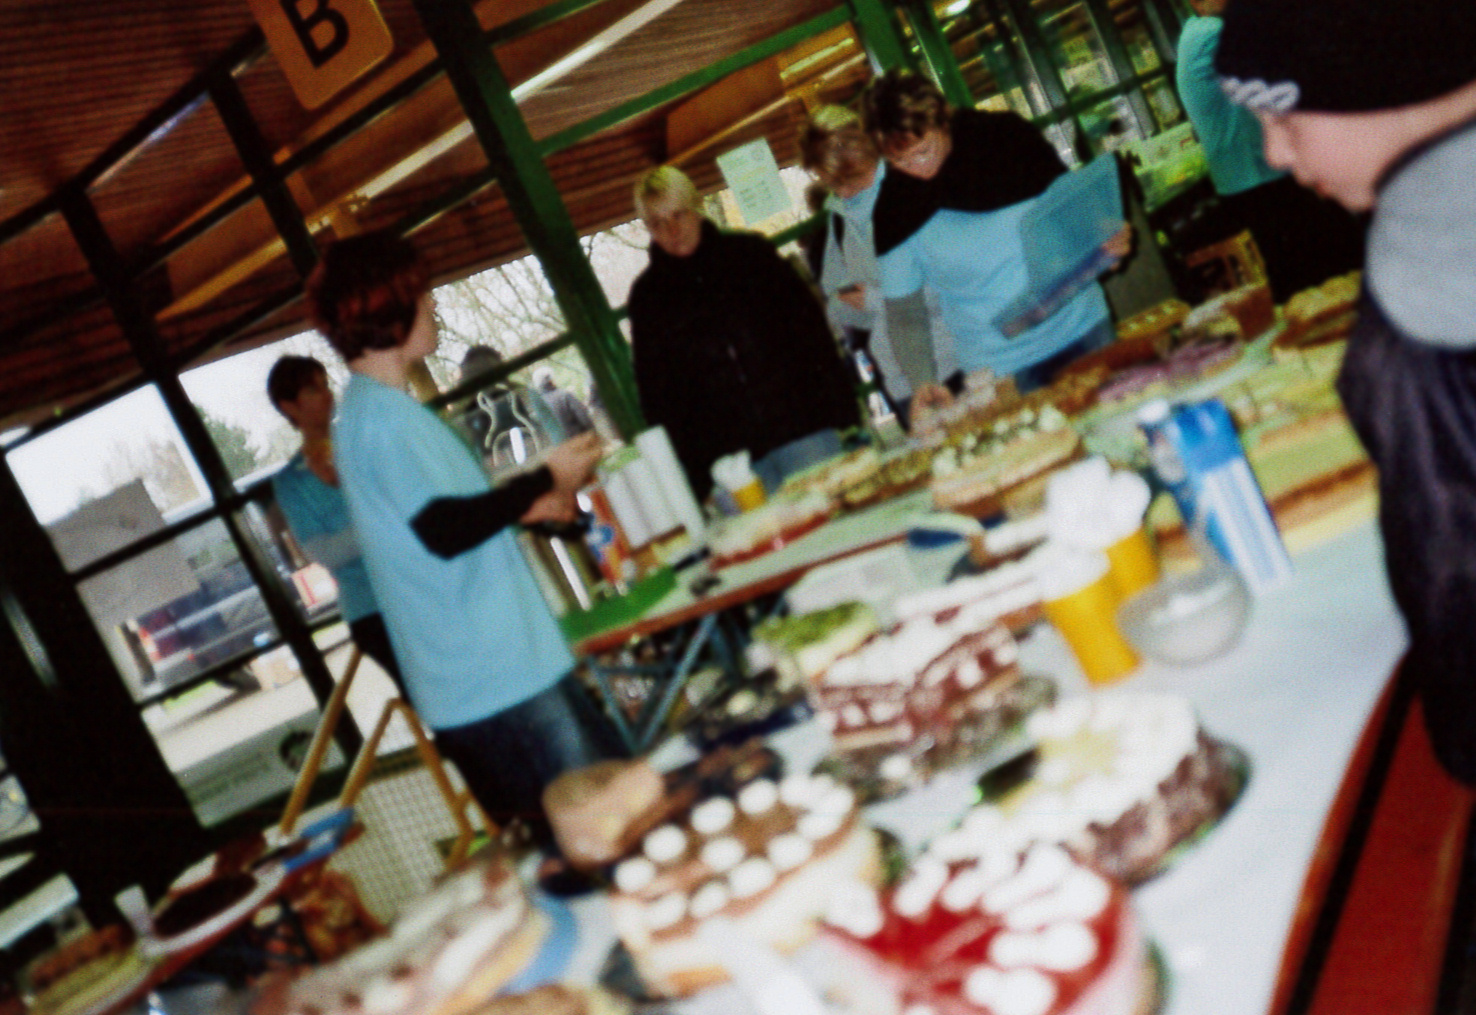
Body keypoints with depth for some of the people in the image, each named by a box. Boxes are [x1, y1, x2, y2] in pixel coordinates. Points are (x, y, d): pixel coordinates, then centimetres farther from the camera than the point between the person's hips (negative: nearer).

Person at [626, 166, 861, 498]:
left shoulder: (750, 252, 6)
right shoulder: (648, 294, 6)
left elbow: (810, 325, 6)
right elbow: (654, 392, 6)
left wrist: (842, 411, -1)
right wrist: (684, 467, -2)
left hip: (801, 424, 0)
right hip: (726, 454, 0)